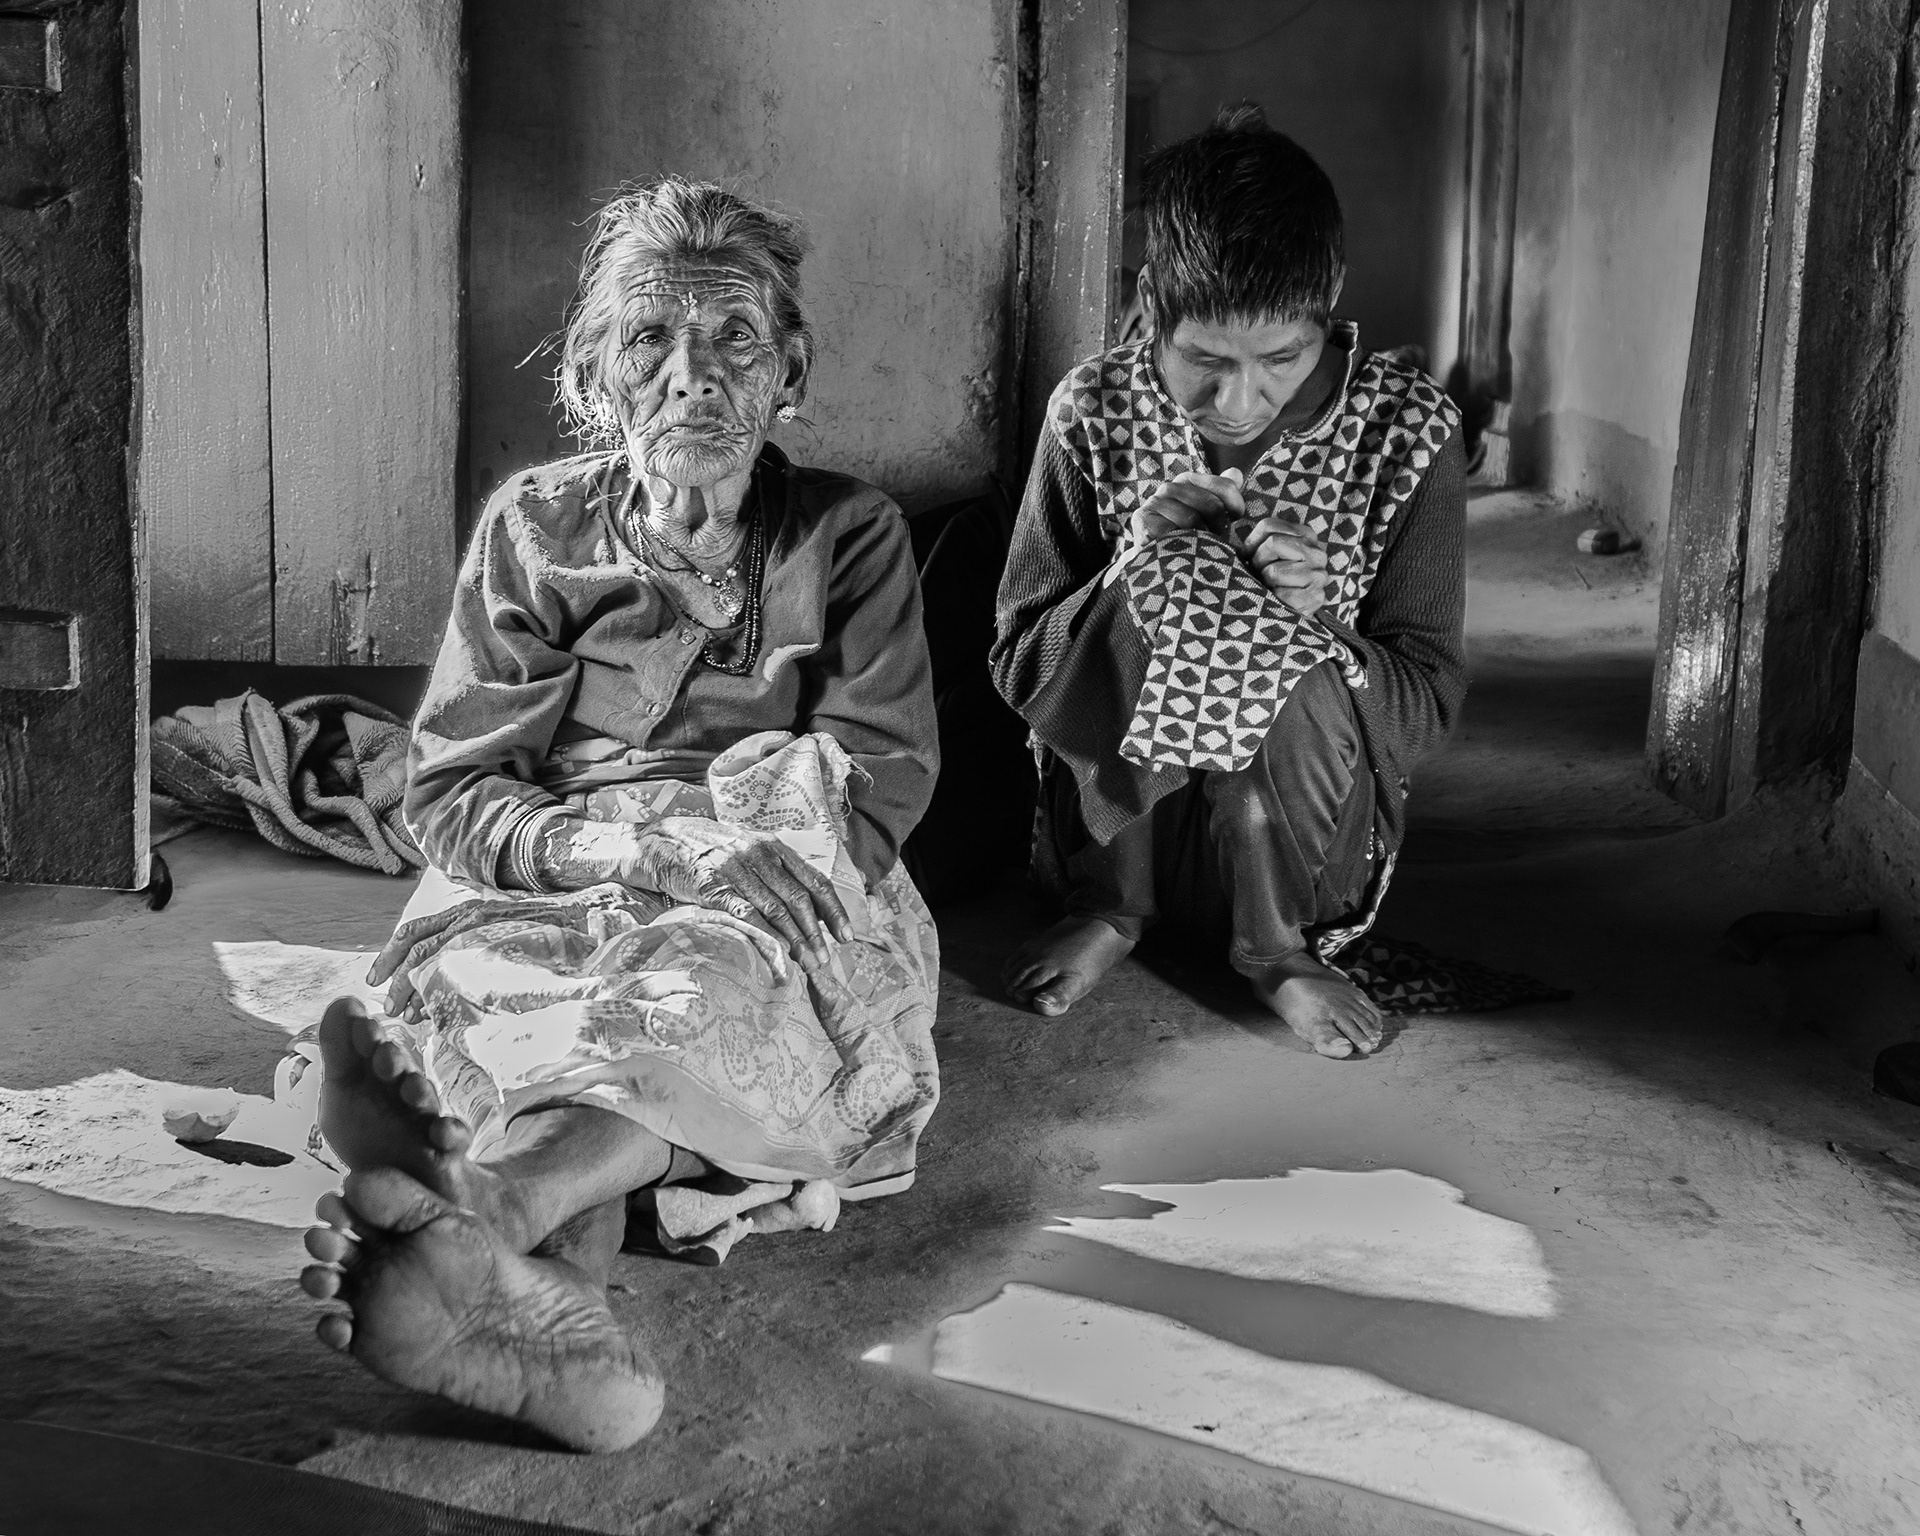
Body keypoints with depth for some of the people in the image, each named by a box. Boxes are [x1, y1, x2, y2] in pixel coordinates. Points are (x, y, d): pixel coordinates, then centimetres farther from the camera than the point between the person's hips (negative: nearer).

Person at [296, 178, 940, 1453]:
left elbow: (881, 785, 1)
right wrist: (606, 845, -16)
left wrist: (727, 841, -18)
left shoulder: (849, 535, 8)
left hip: (781, 905, -1)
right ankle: (544, 1278, -61)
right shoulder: (534, 525, 10)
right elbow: (450, 789, 4)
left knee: (699, 977, -38)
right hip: (550, 883, 1)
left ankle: (463, 1208, -60)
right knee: (454, 960, -35)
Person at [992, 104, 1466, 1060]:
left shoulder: (1406, 432, -11)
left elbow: (1431, 701, -8)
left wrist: (1315, 627, -28)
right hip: (1113, 813, 1)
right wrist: (1141, 569, -25)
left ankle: (1274, 943, -4)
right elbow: (1016, 664, -6)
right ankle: (1109, 907, -6)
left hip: (1309, 834, 0)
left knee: (1280, 675, -34)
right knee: (1161, 586, -28)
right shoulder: (1097, 413, -9)